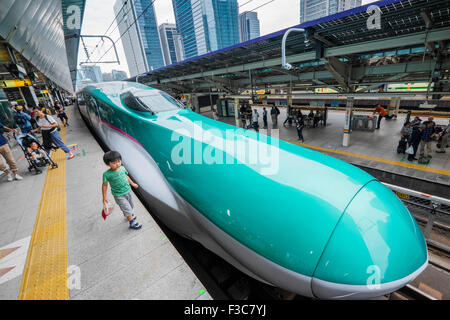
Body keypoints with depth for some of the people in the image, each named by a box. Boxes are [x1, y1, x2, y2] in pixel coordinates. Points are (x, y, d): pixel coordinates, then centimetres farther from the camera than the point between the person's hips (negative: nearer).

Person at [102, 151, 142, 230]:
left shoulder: (122, 168, -8)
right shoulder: (107, 174, -21)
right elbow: (104, 185, -9)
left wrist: (132, 183, 23)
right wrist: (104, 198, -5)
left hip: (128, 191, 5)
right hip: (119, 196, -5)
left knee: (131, 206, 23)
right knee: (127, 209, 1)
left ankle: (128, 214, 54)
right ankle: (132, 223, 21)